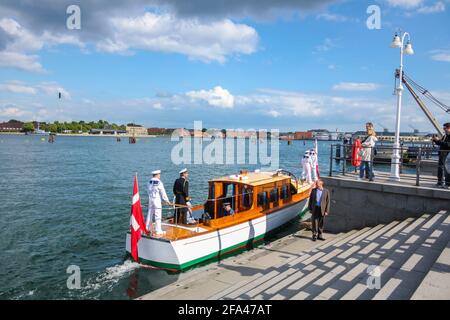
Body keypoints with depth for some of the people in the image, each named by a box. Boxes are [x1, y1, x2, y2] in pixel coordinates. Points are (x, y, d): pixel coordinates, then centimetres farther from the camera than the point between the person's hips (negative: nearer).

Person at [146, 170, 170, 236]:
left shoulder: (149, 182, 5)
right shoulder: (159, 183, -15)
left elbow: (149, 191, 12)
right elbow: (163, 193, -10)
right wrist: (166, 200, 2)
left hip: (150, 199, 7)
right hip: (157, 200, -7)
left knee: (150, 214, 16)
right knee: (158, 215, -2)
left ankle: (148, 228, 25)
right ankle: (158, 231, 1)